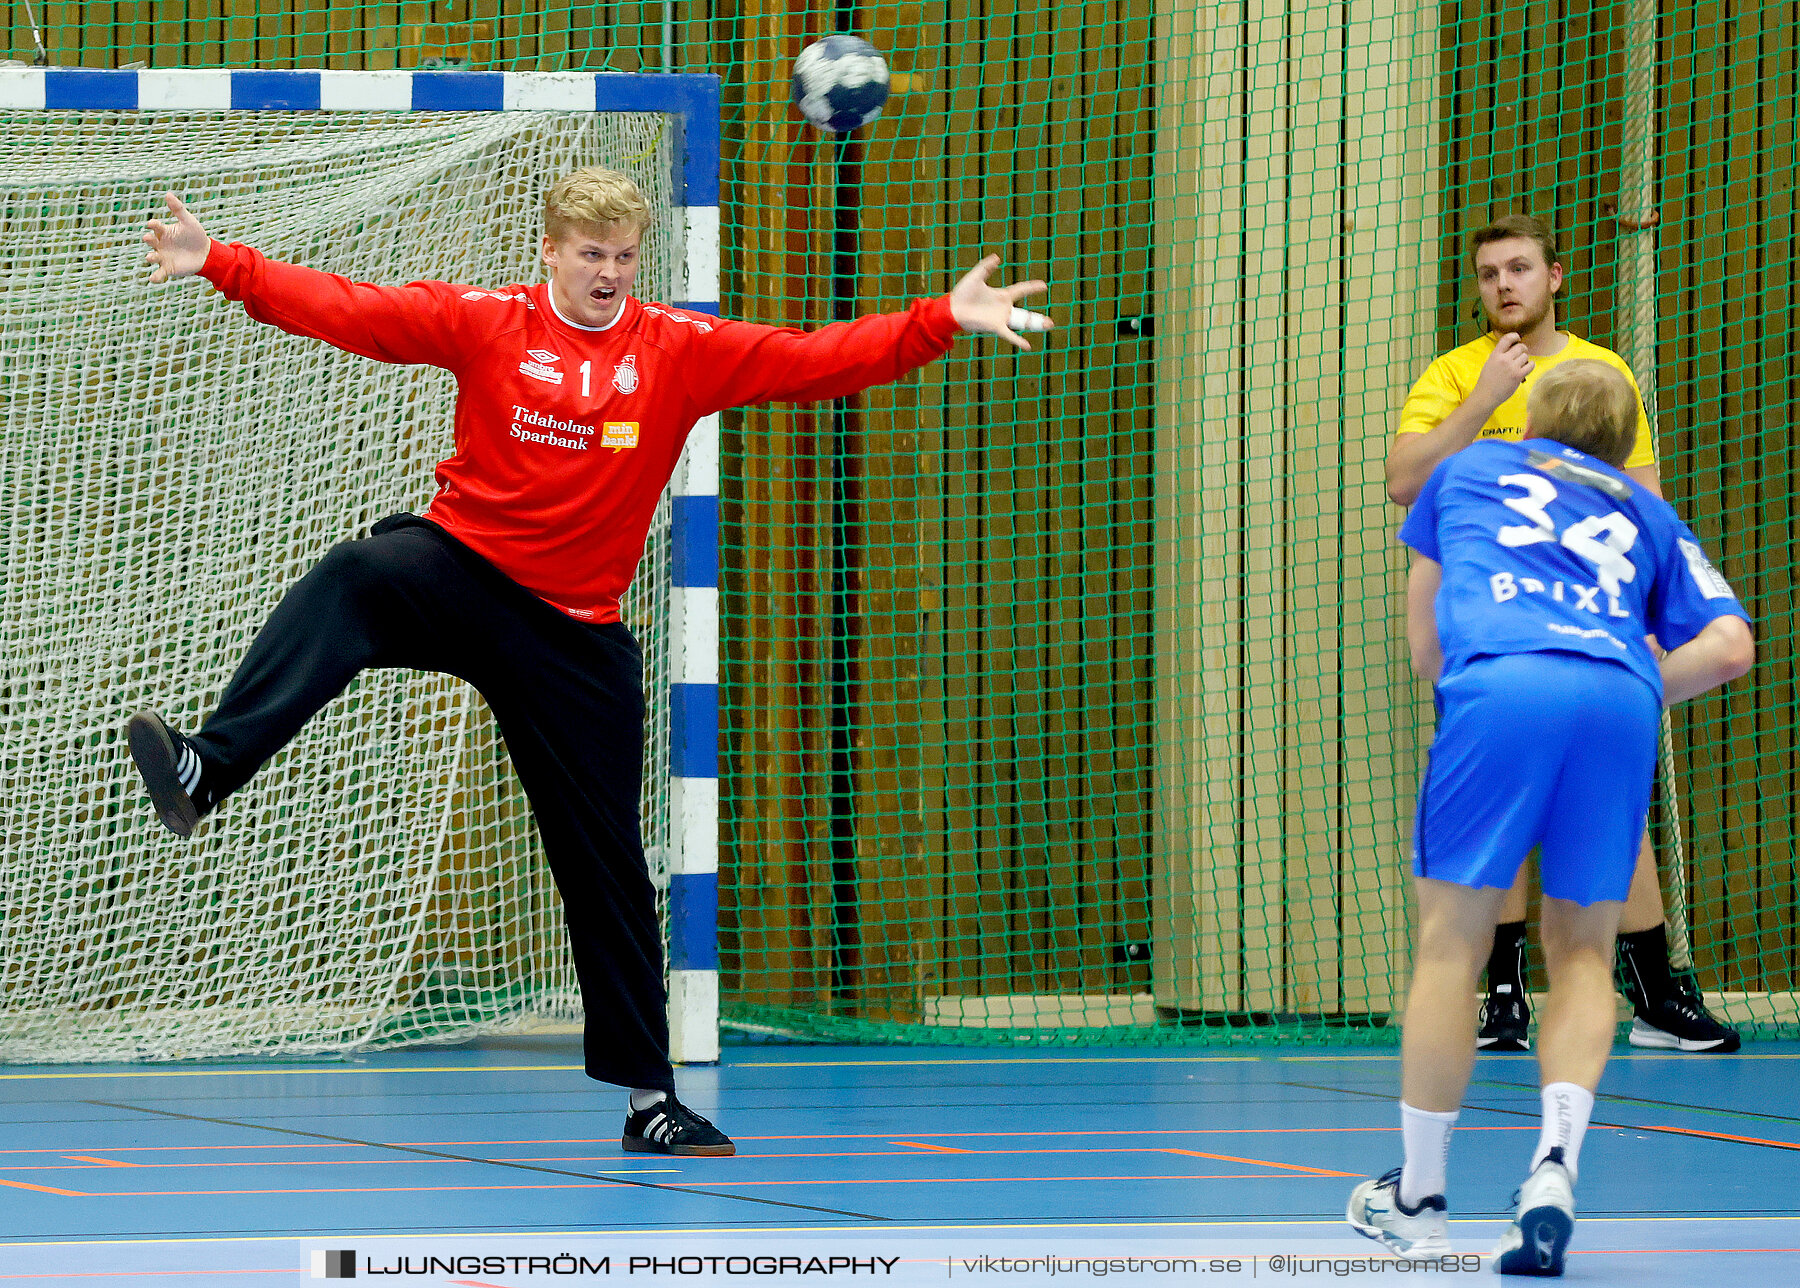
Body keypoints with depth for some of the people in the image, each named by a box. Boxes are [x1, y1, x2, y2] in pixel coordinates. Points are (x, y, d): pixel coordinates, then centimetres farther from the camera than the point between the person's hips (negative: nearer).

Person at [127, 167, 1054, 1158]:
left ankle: (648, 1095, 13)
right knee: (351, 583, -35)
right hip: (459, 568, -2)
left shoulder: (681, 350, 1)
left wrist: (941, 323, -13)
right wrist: (220, 265, -16)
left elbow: (818, 362, -3)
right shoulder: (485, 323, -2)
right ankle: (207, 770, -50)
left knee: (605, 863, 5)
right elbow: (346, 311, -7)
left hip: (575, 637, 2)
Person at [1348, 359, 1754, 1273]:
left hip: (1500, 683, -2)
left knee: (1451, 942, 6)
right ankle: (1555, 1164, -8)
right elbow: (1731, 645, 17)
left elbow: (1424, 644, 34)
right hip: (1619, 700, 2)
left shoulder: (1469, 470, 31)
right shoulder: (1647, 515, 31)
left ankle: (1417, 1199, 11)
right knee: (1582, 949, 13)